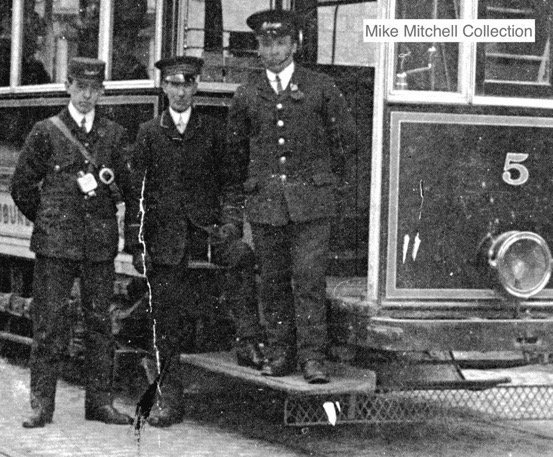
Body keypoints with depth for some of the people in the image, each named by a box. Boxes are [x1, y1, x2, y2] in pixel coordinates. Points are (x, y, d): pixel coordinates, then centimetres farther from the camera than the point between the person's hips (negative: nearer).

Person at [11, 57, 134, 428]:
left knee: (100, 321, 5)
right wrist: (48, 220, 7)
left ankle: (100, 401, 12)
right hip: (56, 243, -2)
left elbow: (127, 188, 17)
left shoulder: (114, 135, 9)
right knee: (49, 323, -2)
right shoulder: (46, 132, 2)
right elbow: (22, 187, 6)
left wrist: (108, 181, -2)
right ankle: (42, 403, 3)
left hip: (101, 242, 3)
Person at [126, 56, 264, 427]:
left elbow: (229, 179, 10)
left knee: (243, 257, -32)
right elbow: (137, 190, 9)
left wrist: (229, 217, -6)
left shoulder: (213, 129, 10)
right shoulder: (149, 133, 10)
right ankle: (169, 399, 8)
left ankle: (248, 341, -29)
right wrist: (137, 242, 4)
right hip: (165, 232, 0)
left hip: (206, 218, 0)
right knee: (167, 316, 0)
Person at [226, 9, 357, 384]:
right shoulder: (246, 96, 9)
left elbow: (346, 137, 12)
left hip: (311, 201, -2)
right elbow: (237, 148, 22)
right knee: (274, 282, 5)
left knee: (309, 280, -8)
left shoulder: (321, 88, 4)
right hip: (264, 203, 2)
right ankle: (281, 355, 12)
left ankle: (313, 358, -6)